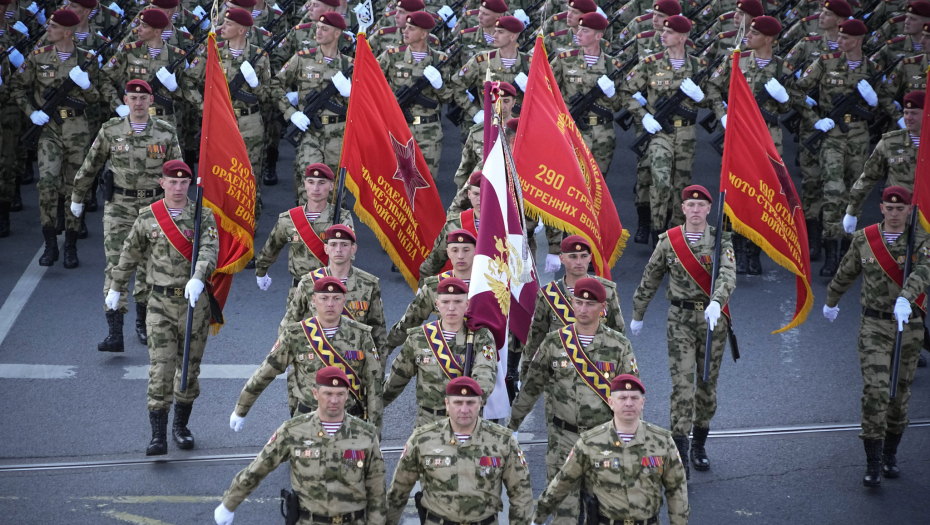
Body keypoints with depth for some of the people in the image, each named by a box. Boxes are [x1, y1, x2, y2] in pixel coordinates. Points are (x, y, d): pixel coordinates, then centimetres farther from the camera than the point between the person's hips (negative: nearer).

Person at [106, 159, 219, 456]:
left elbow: (209, 250, -18)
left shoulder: (203, 216, -2)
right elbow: (129, 254, 14)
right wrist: (116, 287, 22)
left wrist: (198, 279, -37)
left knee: (190, 367, 10)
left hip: (195, 301, 1)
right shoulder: (148, 217, 2)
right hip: (160, 303, -1)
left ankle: (181, 426, 28)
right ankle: (158, 436, -9)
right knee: (161, 368, -10)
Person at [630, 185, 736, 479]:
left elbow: (728, 275, -20)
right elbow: (650, 280, 12)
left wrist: (716, 302, -39)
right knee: (682, 383, -11)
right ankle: (680, 453, -10)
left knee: (707, 383, 10)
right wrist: (637, 314, 18)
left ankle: (699, 446, 29)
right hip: (680, 320, -1)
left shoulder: (721, 241, -3)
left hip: (713, 319, 1)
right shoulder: (669, 241, 1)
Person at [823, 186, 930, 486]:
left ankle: (890, 455, 29)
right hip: (874, 326, 0)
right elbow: (846, 273, 18)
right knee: (875, 391, -13)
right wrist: (831, 301, 32)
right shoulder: (864, 239, 2)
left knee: (900, 393, 10)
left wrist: (904, 298, -44)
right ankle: (873, 464, -9)